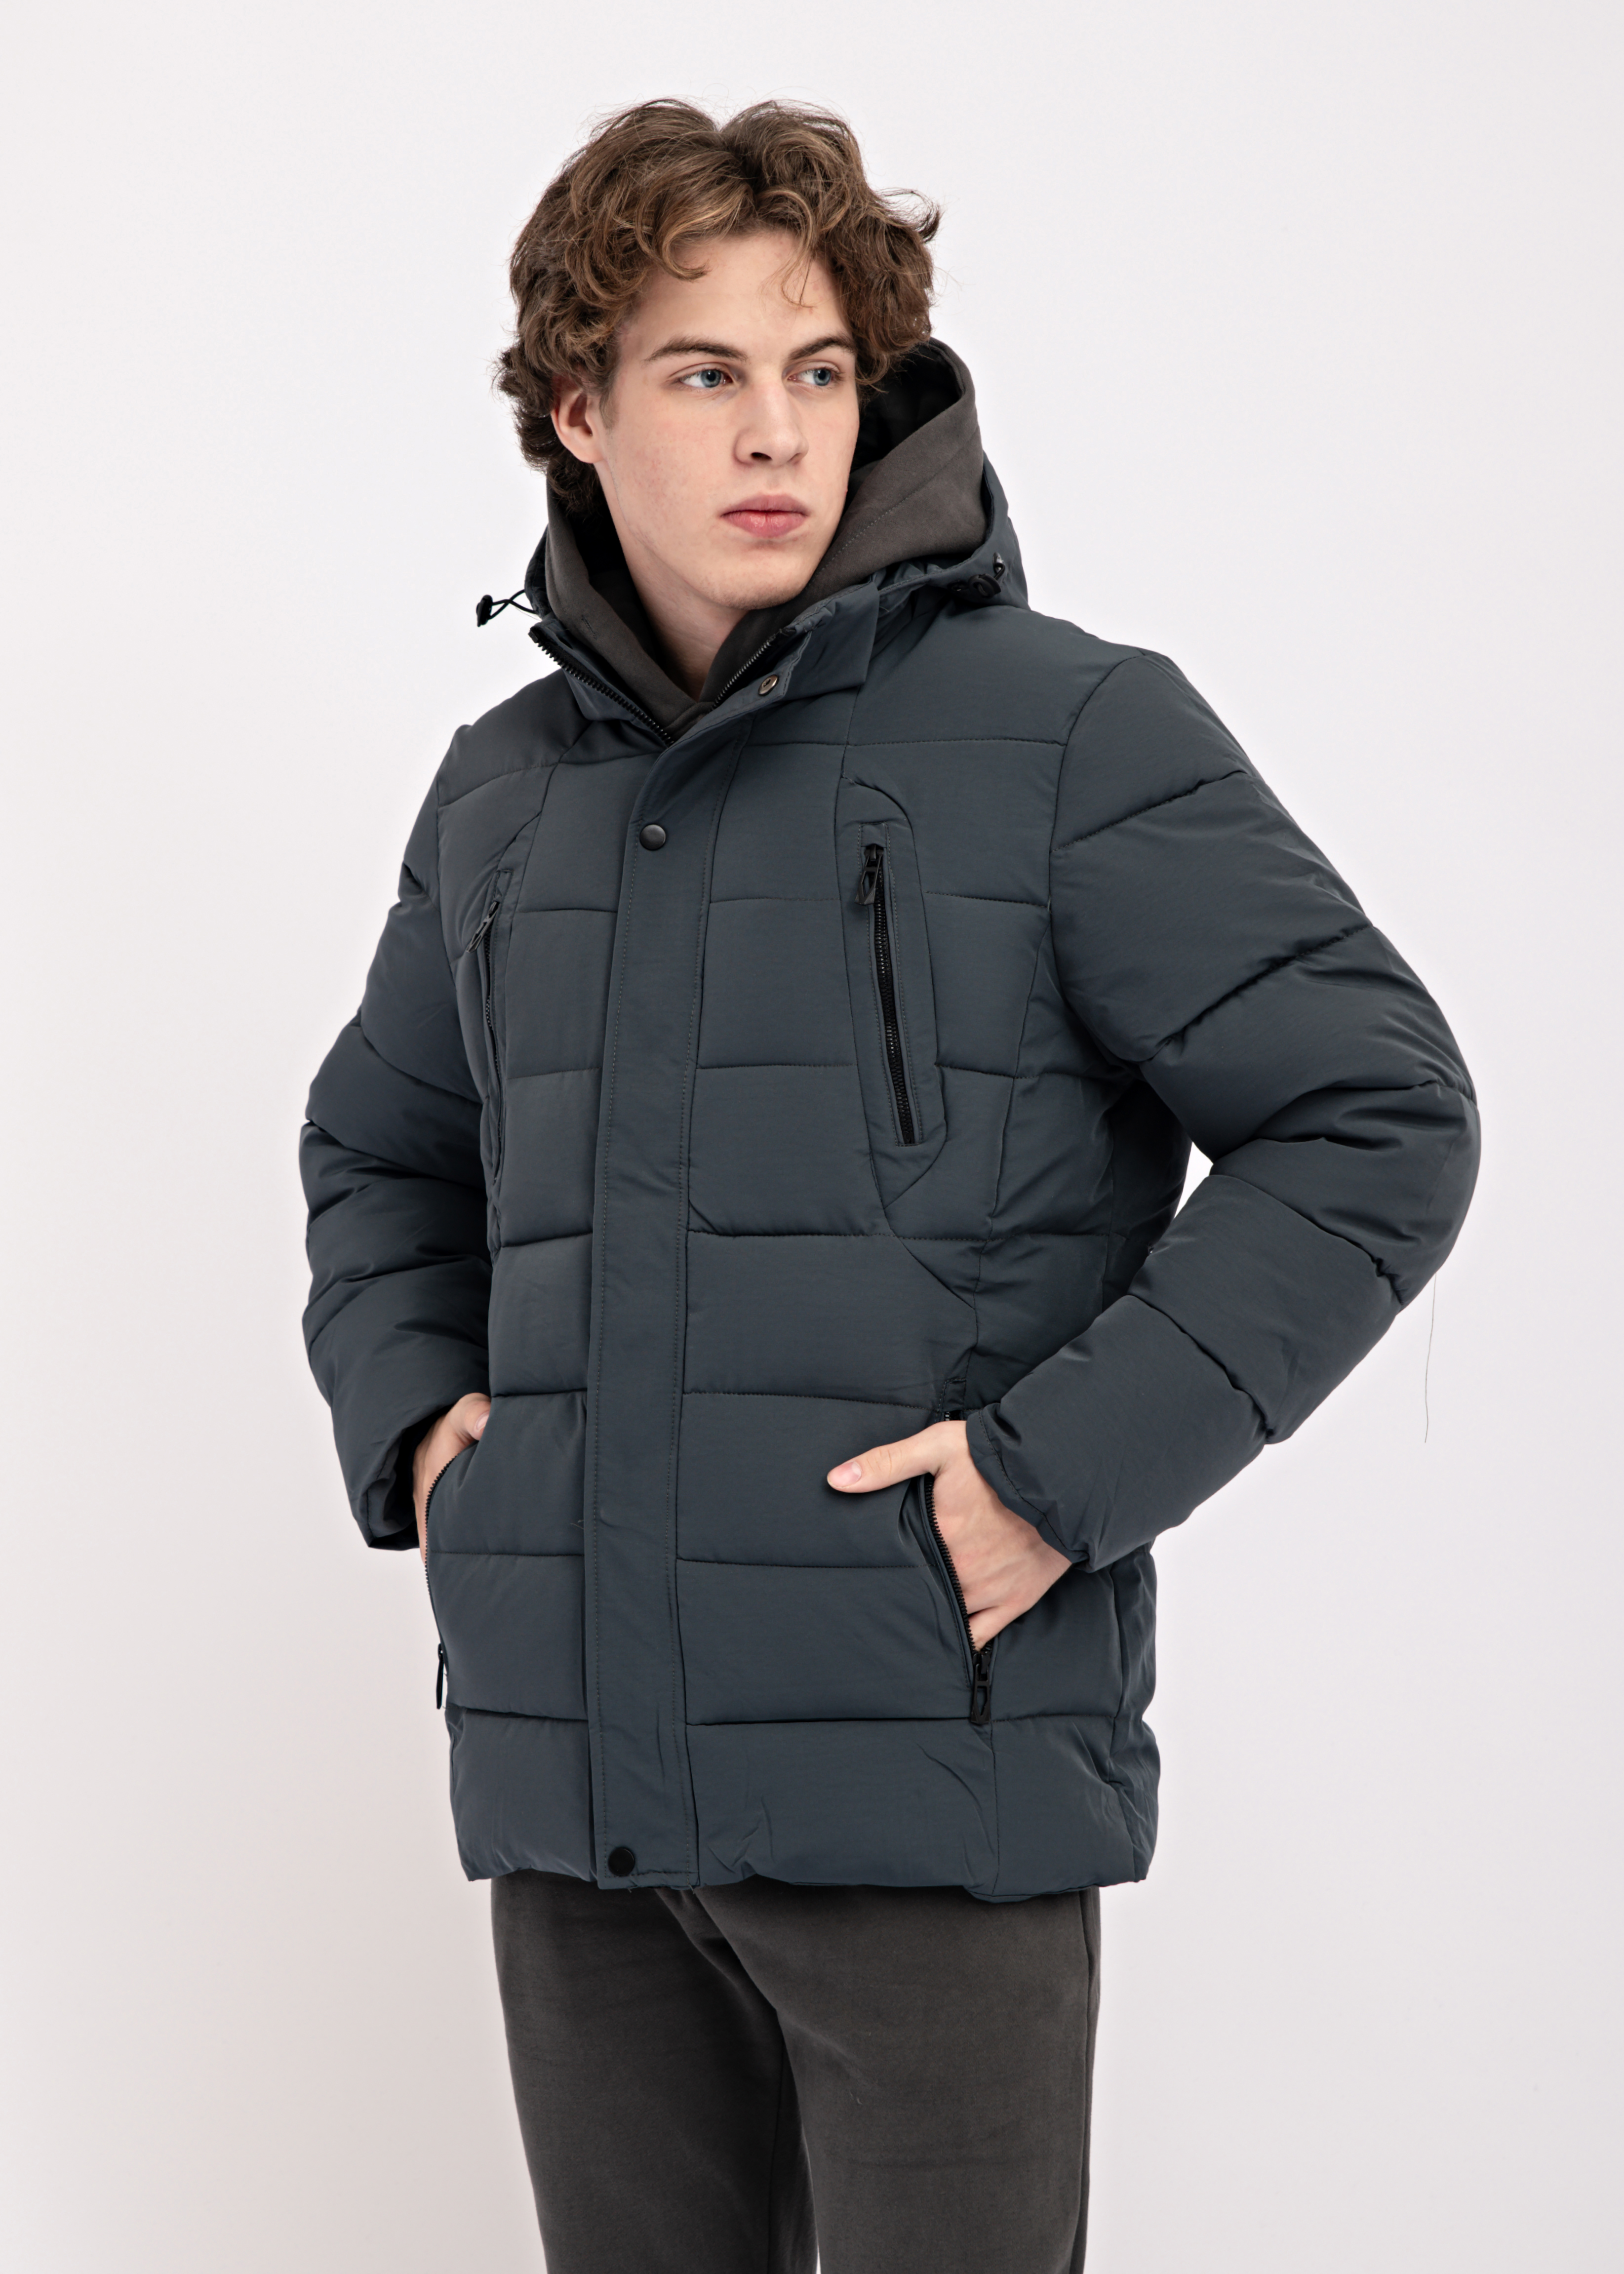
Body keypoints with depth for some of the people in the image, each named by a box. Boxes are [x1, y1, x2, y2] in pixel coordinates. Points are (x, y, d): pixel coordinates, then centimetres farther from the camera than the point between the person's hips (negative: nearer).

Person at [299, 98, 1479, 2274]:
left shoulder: (1072, 731, -5)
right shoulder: (504, 794, 12)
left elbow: (1379, 1118, -8)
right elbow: (379, 1150, 27)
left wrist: (1066, 1467, -15)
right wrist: (413, 1414, 8)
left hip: (936, 1779, -5)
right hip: (575, 1780, 5)